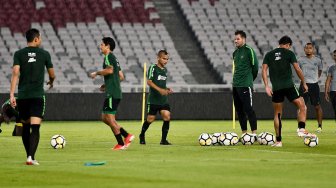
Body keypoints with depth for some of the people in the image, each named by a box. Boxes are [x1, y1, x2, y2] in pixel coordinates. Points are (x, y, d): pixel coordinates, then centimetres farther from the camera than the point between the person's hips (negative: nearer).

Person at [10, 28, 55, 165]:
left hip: (22, 96, 2)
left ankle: (29, 156, 24)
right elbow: (52, 75, 12)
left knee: (25, 127, 17)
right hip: (37, 95, -2)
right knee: (35, 128, -8)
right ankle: (31, 157, -22)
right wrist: (51, 82, 36)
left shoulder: (19, 54, 3)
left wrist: (12, 94, -10)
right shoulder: (44, 54, 3)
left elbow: (15, 73, -8)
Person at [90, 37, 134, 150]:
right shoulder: (114, 58, 21)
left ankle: (121, 144, -2)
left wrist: (96, 73, -13)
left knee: (110, 118, -5)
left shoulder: (108, 57, -9)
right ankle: (127, 136, 9)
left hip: (112, 93, -10)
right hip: (112, 93, 10)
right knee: (105, 118, 12)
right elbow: (121, 76, 23)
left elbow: (109, 70, -28)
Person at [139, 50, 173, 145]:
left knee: (167, 117, -10)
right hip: (153, 99, -6)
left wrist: (167, 89, 7)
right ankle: (142, 135, 25)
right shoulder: (153, 68, -8)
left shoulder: (165, 70, 14)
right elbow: (149, 81, -17)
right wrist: (159, 89, -27)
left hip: (163, 99, 6)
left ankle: (163, 139, -3)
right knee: (150, 119, 0)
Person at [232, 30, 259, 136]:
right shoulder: (235, 53, 16)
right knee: (239, 110, 7)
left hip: (245, 85, -8)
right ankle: (244, 133, 12)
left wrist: (250, 79, 6)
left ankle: (254, 132, -9)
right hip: (235, 85, 8)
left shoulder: (249, 51, -7)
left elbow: (255, 66, -6)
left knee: (248, 109, -10)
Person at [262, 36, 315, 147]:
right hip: (288, 85, -3)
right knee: (302, 106, 7)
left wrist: (266, 86, 0)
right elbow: (297, 69, -2)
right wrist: (304, 83, 7)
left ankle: (278, 141, 7)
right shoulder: (289, 53, 4)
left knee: (277, 114, 10)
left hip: (276, 88, 3)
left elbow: (264, 70, 3)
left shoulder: (269, 55, 13)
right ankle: (302, 129, -14)